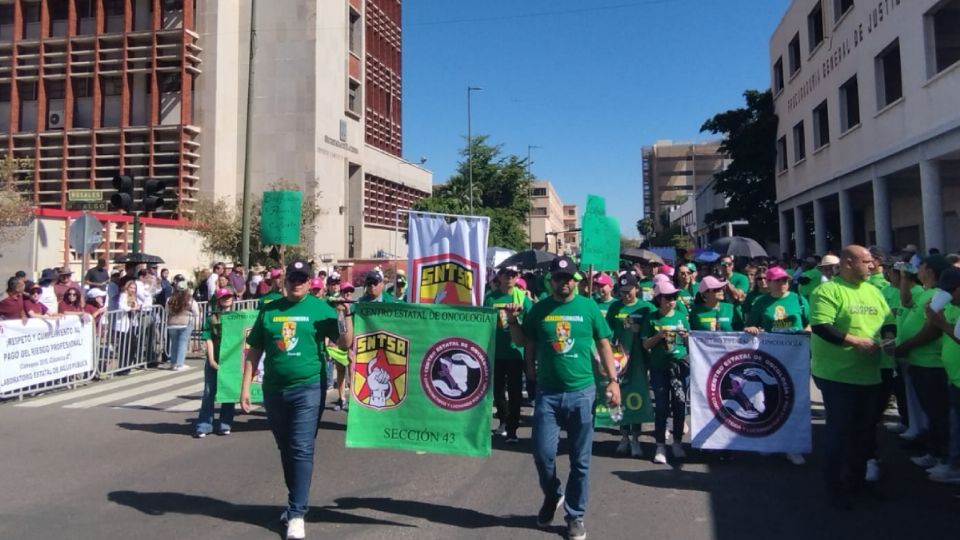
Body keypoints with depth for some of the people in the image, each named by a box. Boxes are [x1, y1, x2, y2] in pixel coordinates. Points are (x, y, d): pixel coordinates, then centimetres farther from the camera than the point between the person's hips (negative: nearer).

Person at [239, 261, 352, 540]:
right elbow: (254, 350, 10)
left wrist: (344, 313, -21)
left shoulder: (320, 308, -3)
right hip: (274, 390, 4)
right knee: (285, 450, 16)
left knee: (301, 450, -4)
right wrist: (245, 386, 5)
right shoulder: (269, 310, 6)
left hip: (308, 388, -4)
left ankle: (297, 513, 3)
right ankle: (296, 501, 33)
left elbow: (345, 344, -6)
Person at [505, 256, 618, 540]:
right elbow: (524, 342, 11)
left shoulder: (588, 306, -1)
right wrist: (513, 320, -7)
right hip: (547, 392, 1)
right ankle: (552, 495, 32)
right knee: (543, 453, 2)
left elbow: (603, 344, 4)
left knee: (580, 460, 7)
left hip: (582, 392, -1)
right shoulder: (539, 309, 3)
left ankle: (575, 515, 24)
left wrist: (613, 380, -2)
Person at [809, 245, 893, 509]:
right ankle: (835, 488, 12)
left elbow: (888, 320, 20)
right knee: (839, 431, 0)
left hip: (869, 374, 7)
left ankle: (857, 480, 33)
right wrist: (856, 341, -23)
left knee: (863, 431, 17)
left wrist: (888, 336, -2)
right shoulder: (827, 290, -12)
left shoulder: (873, 291, 13)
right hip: (838, 375, -7)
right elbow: (821, 327, -22)